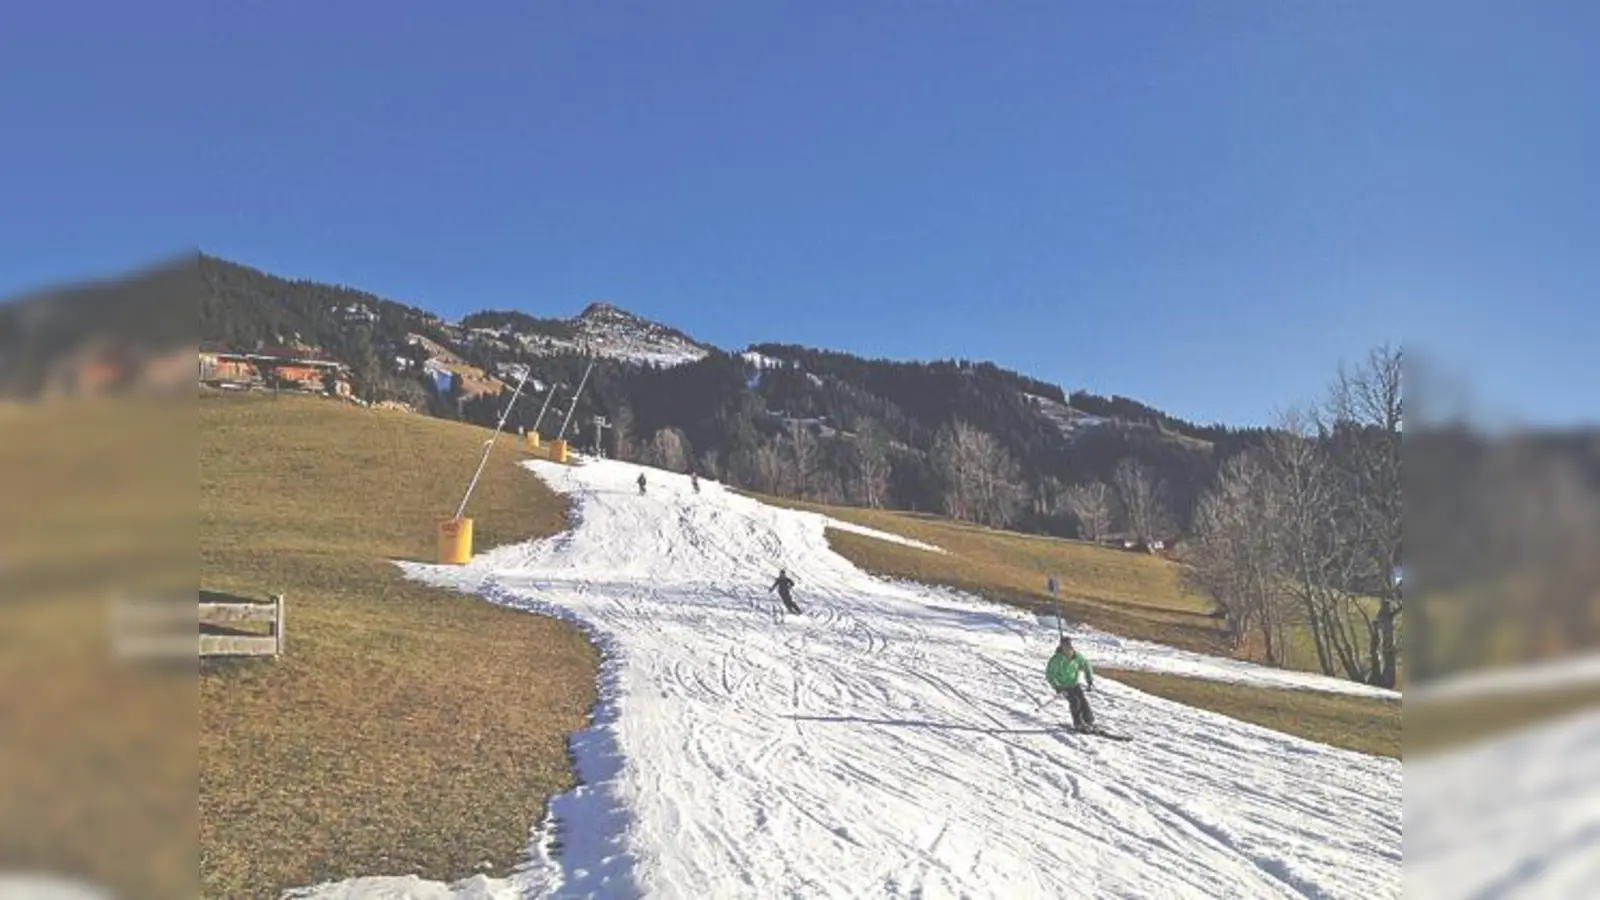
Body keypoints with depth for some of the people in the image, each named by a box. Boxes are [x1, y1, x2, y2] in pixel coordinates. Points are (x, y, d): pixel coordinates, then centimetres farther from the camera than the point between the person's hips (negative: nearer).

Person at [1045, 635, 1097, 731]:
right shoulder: (1057, 659, -23)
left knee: (1083, 700, -13)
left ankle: (1089, 721, 3)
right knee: (1074, 701, -22)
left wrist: (1090, 681, -1)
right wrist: (1056, 686, -24)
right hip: (1063, 685, -4)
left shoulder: (1077, 657, -11)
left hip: (1075, 683, 4)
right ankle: (1078, 723, -8)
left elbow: (1087, 666, 5)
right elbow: (1049, 674, -17)